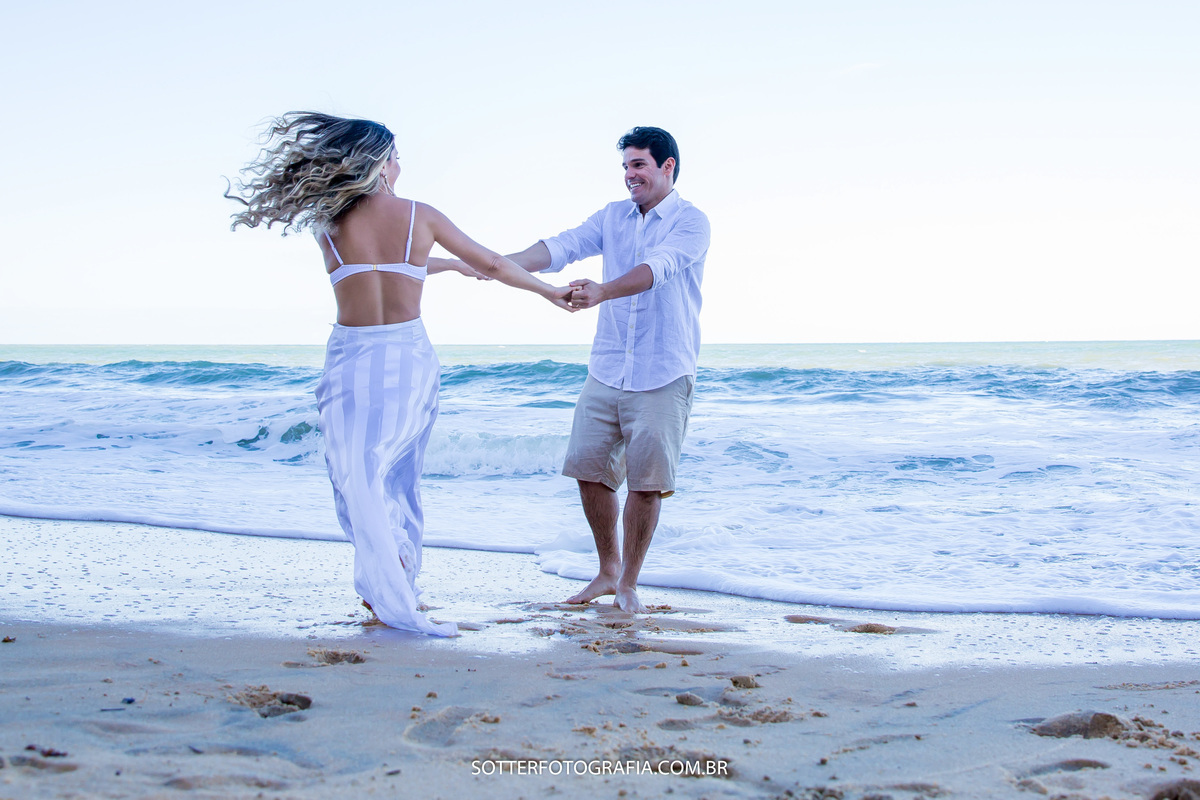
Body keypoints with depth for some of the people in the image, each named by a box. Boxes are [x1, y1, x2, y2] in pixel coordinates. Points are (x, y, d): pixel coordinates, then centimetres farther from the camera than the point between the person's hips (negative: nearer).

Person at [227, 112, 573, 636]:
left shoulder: (328, 225, 1)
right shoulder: (420, 216, 0)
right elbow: (491, 264, 9)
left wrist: (446, 265, 32)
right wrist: (548, 290, 25)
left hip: (351, 361, -1)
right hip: (410, 357, 1)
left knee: (361, 480, 4)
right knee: (399, 477, 17)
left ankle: (392, 597, -6)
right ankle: (401, 583, 23)